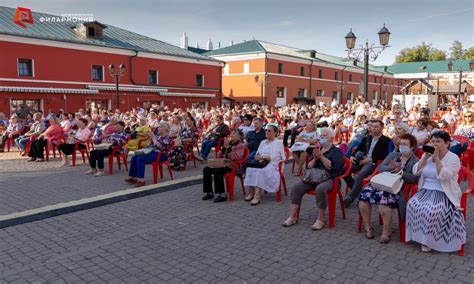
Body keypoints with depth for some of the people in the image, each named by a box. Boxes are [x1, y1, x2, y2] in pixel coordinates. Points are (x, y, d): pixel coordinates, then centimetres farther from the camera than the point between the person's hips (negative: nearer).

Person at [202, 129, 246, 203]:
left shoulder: (241, 145, -1)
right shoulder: (229, 144, 18)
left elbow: (236, 157, -20)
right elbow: (219, 156, 16)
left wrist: (228, 148, -19)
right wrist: (224, 147, 0)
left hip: (233, 165, -8)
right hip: (224, 163, 8)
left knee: (217, 171, -33)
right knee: (206, 169, -9)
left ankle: (222, 194, -27)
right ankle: (209, 192, -3)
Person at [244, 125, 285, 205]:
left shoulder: (278, 143, 2)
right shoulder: (263, 142, 24)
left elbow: (273, 157, -11)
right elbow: (257, 155, 19)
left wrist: (262, 157, -10)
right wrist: (257, 157, -4)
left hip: (273, 165, -6)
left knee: (260, 171, -36)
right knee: (250, 169, -24)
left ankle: (257, 197, -38)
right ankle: (251, 193, -23)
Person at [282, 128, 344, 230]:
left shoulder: (337, 151, 5)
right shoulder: (318, 149, 22)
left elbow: (332, 167, -12)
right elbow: (309, 167, 17)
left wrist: (321, 156, -14)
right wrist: (315, 158, -1)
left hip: (330, 178, -5)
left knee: (320, 189, -38)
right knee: (296, 188, -17)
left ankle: (320, 220, -24)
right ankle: (292, 217, -13)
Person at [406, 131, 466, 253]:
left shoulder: (453, 158, -4)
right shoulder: (427, 155, 12)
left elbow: (444, 176, -20)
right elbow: (416, 171, 2)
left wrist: (437, 158, -19)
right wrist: (426, 157, -6)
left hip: (444, 194, -4)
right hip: (425, 191, 5)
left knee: (431, 210, -32)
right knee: (413, 205, -25)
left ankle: (429, 240, -12)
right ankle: (422, 236, -12)